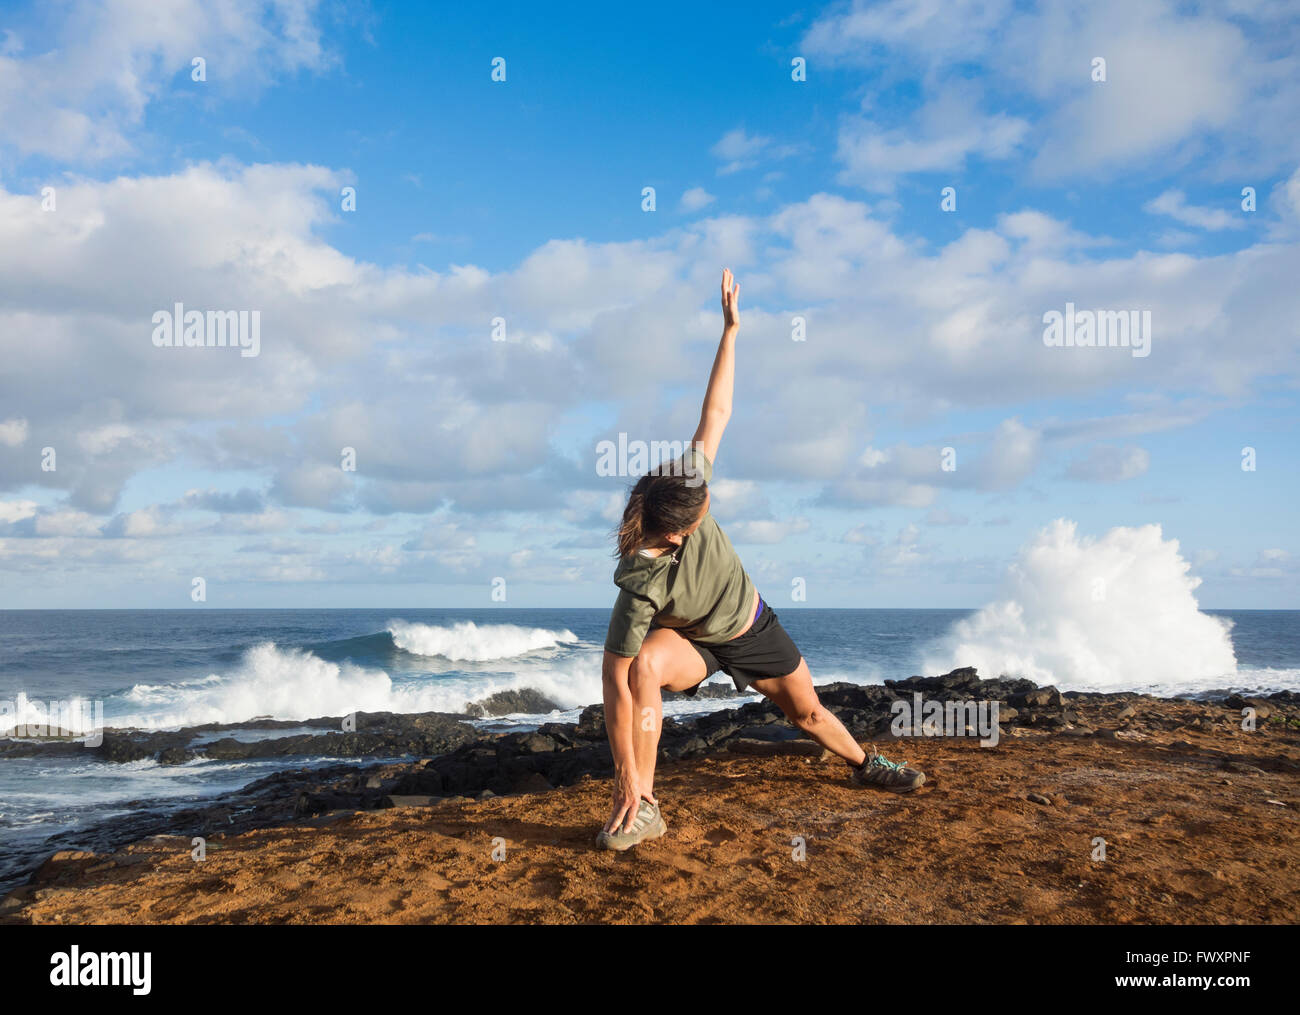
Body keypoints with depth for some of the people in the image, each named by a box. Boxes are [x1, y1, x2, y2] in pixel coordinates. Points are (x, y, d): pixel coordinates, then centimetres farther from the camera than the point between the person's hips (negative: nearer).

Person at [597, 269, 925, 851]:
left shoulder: (689, 497, -30)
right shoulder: (640, 584, -41)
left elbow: (717, 411, -22)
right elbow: (615, 679, -39)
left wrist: (731, 328, -23)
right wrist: (626, 775, -40)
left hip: (752, 627, 5)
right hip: (693, 643, -4)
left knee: (808, 710, 20)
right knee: (646, 664, -37)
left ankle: (864, 764, 52)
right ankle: (642, 807, -25)